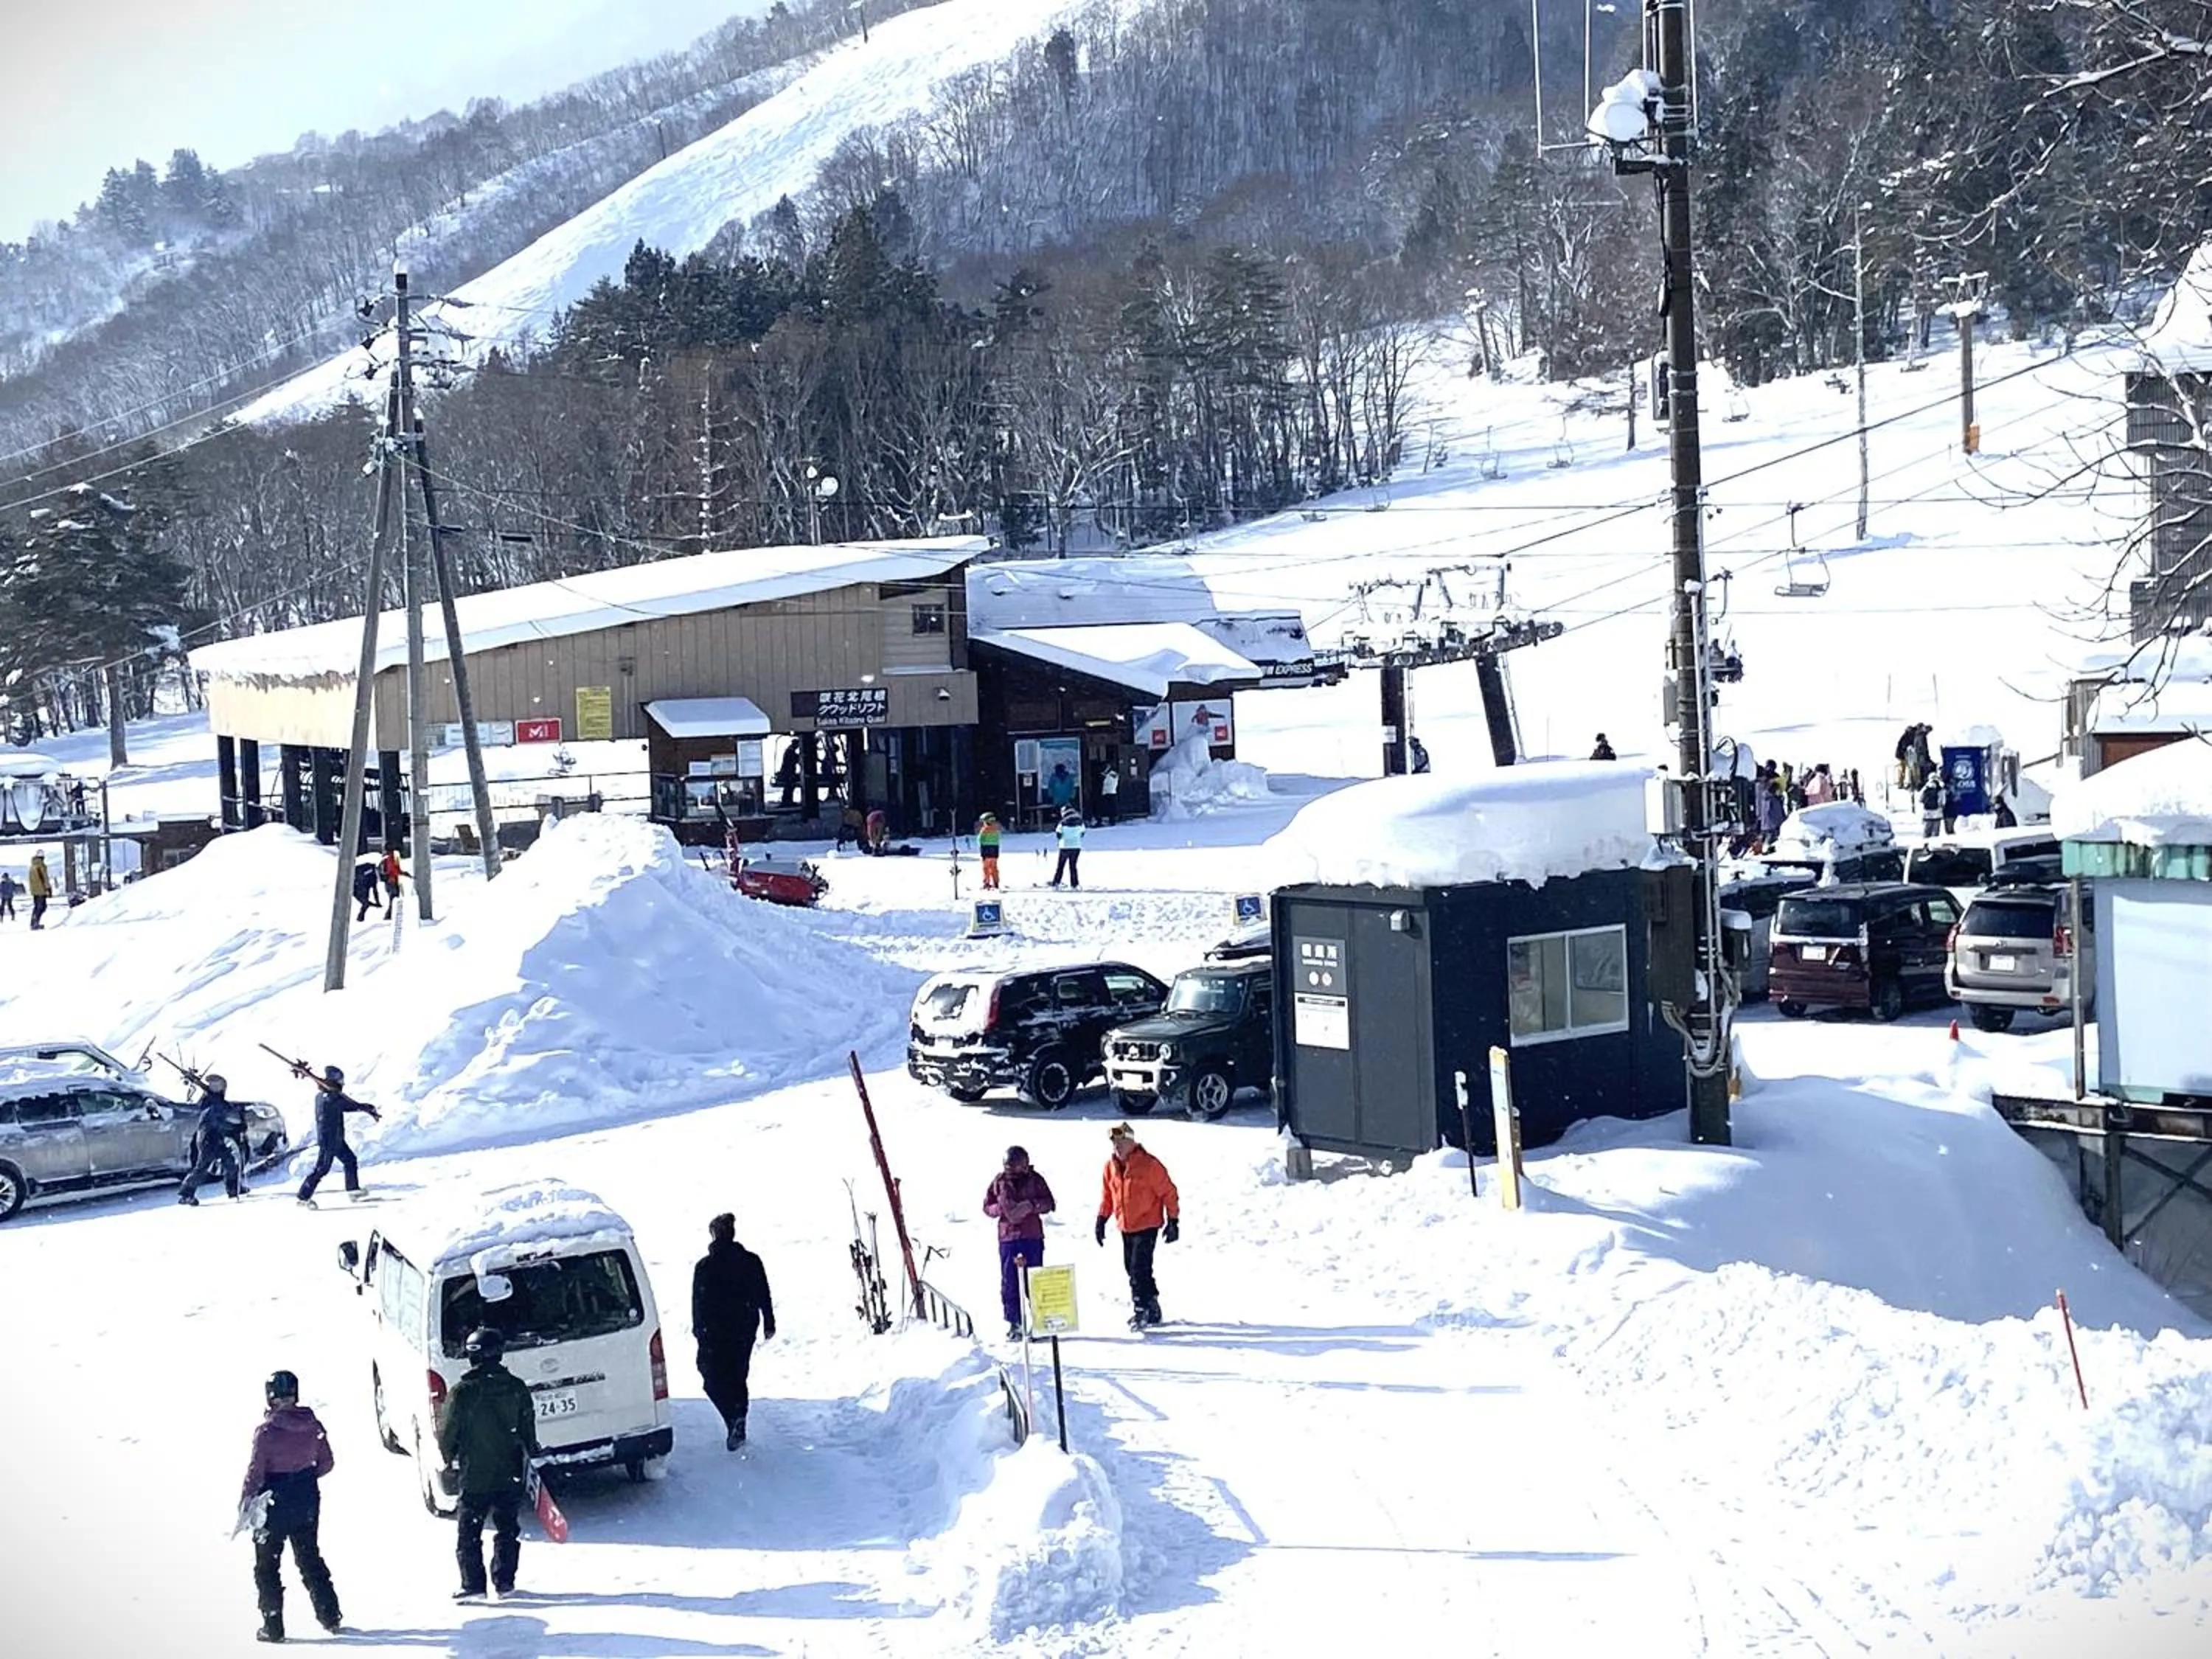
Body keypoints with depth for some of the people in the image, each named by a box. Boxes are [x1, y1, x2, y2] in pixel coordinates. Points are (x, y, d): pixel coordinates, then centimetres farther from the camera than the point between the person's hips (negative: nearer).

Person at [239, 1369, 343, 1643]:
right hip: (308, 1501, 5)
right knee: (310, 1557, 21)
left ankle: (273, 1626, 9)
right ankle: (330, 1616, 22)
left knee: (267, 1566, 9)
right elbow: (325, 1464, 3)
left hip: (274, 1505, -5)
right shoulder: (313, 1425, -5)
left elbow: (255, 1472, -15)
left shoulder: (267, 1430, -18)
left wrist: (244, 1504, -2)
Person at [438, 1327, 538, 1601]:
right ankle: (505, 1581, 18)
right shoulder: (517, 1388, -3)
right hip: (510, 1475, 3)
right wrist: (530, 1457, 16)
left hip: (474, 1475, -3)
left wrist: (449, 1460, 11)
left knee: (468, 1531, 7)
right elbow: (528, 1429, 3)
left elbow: (447, 1433, -6)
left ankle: (473, 1584, 3)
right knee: (507, 1528, 15)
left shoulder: (463, 1392, -14)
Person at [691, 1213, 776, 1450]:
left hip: (714, 1333, -4)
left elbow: (697, 1302, -5)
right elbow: (764, 1297, 4)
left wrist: (698, 1329, 5)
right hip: (744, 1330, 4)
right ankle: (738, 1423, 20)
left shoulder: (704, 1267, -9)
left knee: (714, 1379, 5)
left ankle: (734, 1420, -14)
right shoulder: (751, 1262, -1)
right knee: (738, 1377, 17)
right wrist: (769, 1324, 13)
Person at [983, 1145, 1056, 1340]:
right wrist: (1001, 1208, -13)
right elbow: (987, 1207, 8)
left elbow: (1048, 1203, 2)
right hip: (1008, 1237, 1)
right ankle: (1014, 1323, 8)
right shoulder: (999, 1181, 2)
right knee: (1009, 1282, 2)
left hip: (1032, 1236, -1)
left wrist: (1032, 1206, -16)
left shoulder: (1034, 1179, 1)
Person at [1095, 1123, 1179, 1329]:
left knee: (1139, 1269, -13)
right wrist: (1101, 1220, 12)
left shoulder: (1149, 1165, -13)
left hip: (1147, 1226, -6)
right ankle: (1152, 1308, 25)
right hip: (1126, 1227, 6)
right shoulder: (1111, 1166, 4)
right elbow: (1107, 1195, 16)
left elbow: (1168, 1192, -8)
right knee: (1132, 1268, 11)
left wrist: (1173, 1221, -8)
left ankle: (1140, 1310, -7)